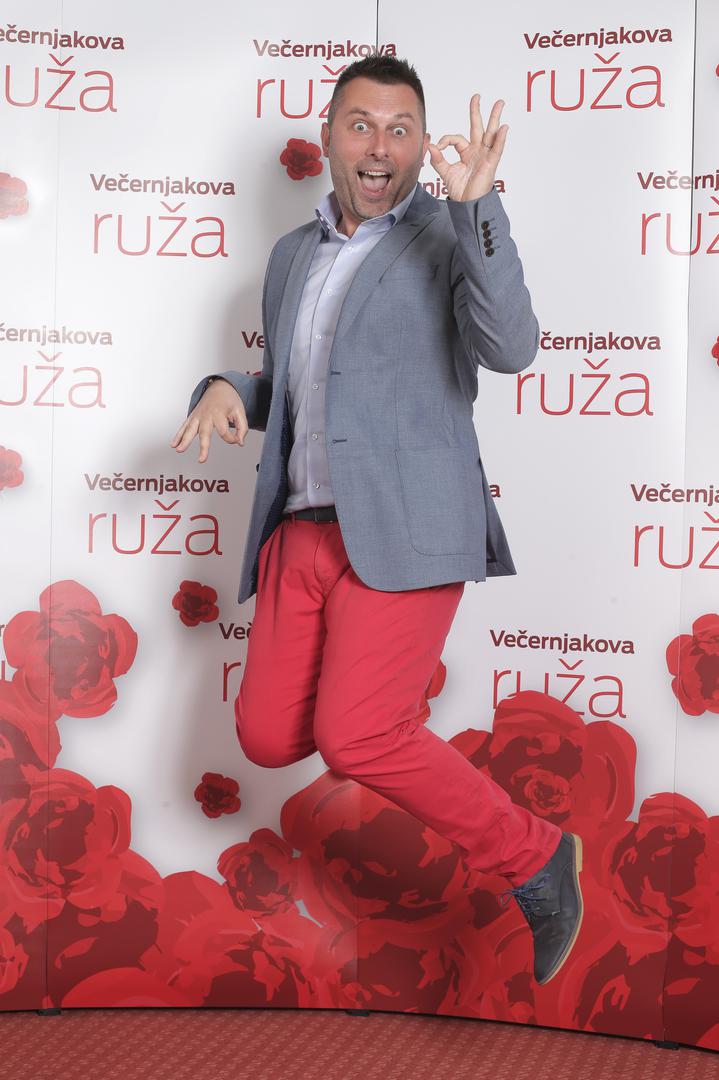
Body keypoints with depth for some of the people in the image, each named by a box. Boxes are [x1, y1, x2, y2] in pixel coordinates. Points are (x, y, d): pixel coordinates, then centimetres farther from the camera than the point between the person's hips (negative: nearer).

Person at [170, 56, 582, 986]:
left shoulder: (453, 238, 0)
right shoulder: (293, 256, 19)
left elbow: (510, 348, -19)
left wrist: (475, 205, -26)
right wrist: (227, 391, 5)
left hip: (403, 525, -6)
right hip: (303, 528, 6)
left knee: (357, 739, -18)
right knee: (268, 737, 2)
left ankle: (535, 860, 2)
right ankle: (382, 692, 33)